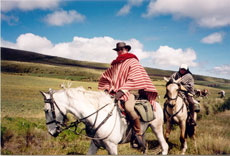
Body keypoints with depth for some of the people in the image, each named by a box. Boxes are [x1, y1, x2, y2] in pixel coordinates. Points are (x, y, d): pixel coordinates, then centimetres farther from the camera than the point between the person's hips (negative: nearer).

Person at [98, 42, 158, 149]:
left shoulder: (133, 62, 1)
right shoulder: (115, 65, 18)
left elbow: (133, 80, -11)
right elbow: (105, 77, 23)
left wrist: (122, 90, -20)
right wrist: (107, 88, 6)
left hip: (130, 91, -7)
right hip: (115, 91, 7)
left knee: (128, 107, -34)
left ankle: (138, 133, -18)